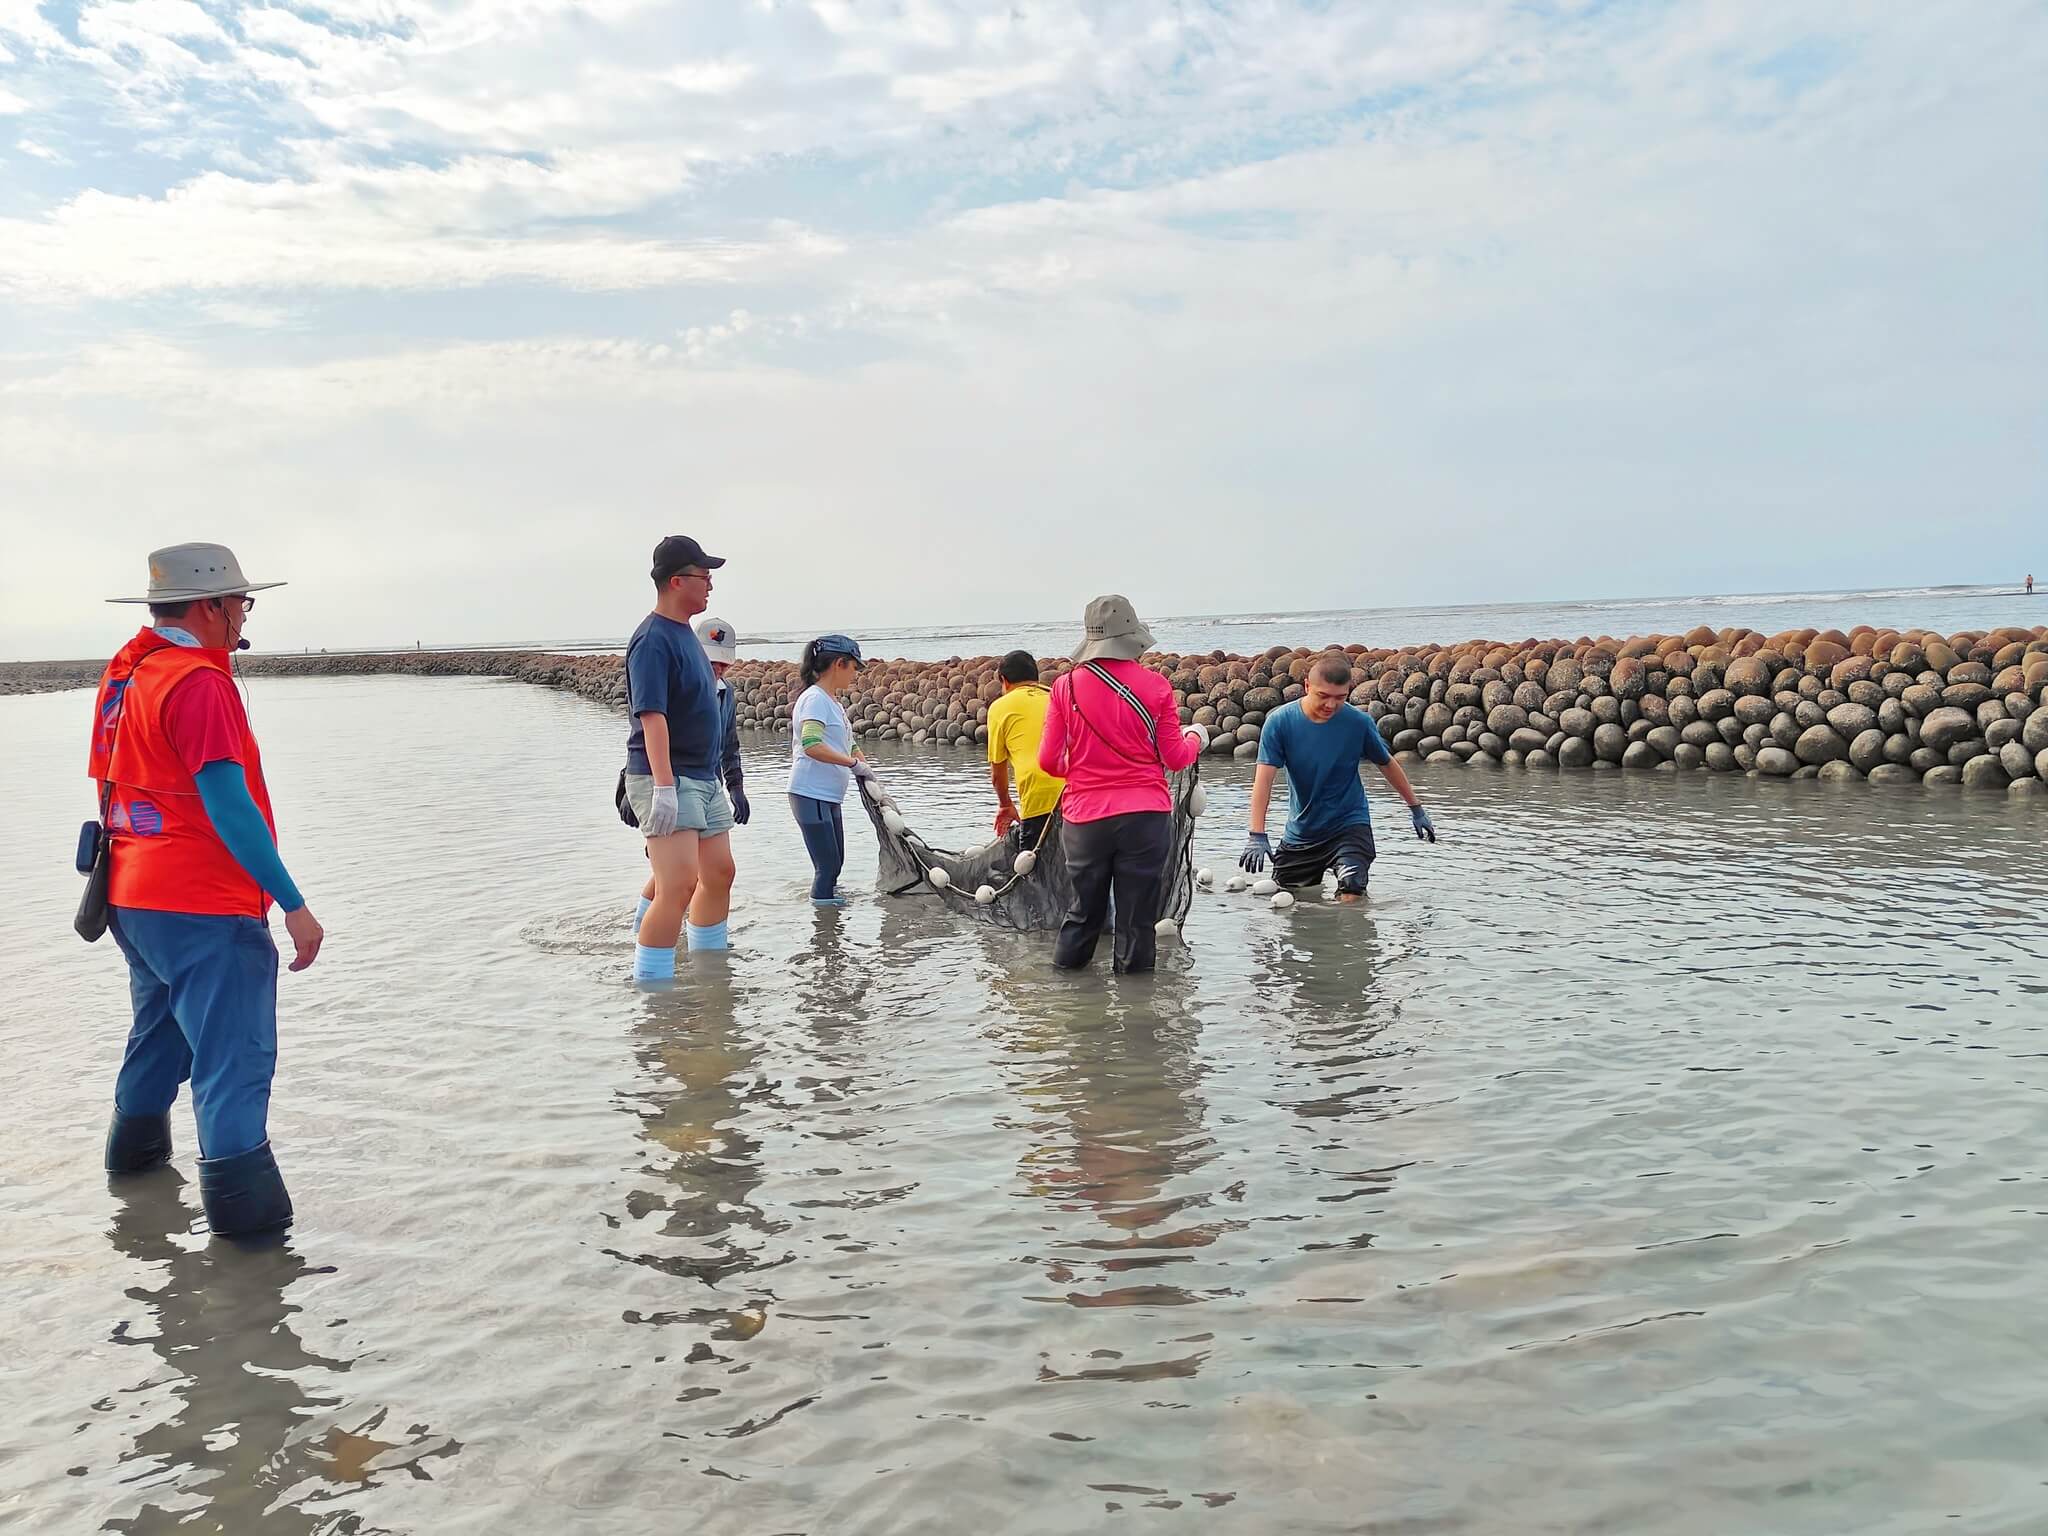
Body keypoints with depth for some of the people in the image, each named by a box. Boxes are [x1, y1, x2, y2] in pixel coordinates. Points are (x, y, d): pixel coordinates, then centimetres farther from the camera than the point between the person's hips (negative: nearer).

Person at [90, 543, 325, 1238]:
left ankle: (136, 1143, 44)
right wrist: (292, 904, -20)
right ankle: (241, 1201, -7)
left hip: (132, 898, 10)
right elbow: (228, 806, -22)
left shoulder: (121, 675, 11)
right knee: (234, 1054, -6)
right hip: (203, 907, -10)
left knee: (161, 1027, 27)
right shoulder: (198, 681, -17)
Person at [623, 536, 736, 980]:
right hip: (665, 780, -10)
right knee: (680, 883, -17)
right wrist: (664, 787, -31)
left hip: (703, 778, 10)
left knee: (719, 874, 14)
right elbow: (651, 716, -24)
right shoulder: (653, 639, -15)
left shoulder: (685, 634, 15)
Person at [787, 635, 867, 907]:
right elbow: (811, 745, -28)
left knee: (834, 863, 17)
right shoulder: (815, 698, -14)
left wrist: (865, 767, 7)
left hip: (829, 796, 10)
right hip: (811, 795, -10)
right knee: (828, 865, -8)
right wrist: (853, 763, -22)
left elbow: (847, 744, 24)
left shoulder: (833, 701, 15)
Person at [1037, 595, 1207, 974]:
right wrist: (1195, 738, 22)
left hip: (1084, 816, 2)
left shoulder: (1065, 686, -3)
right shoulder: (1155, 685, -5)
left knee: (1084, 910, 17)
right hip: (1146, 815, -1)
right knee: (1138, 912, 8)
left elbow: (1048, 762, -1)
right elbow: (1174, 758, 0)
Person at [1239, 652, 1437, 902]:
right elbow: (1264, 778, -20)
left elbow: (1386, 764, 5)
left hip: (1349, 825, -2)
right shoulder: (1279, 721, -14)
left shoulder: (1359, 722, -12)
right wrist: (1257, 835, -30)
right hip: (1300, 831, 2)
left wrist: (1416, 809, 13)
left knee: (1350, 898, -22)